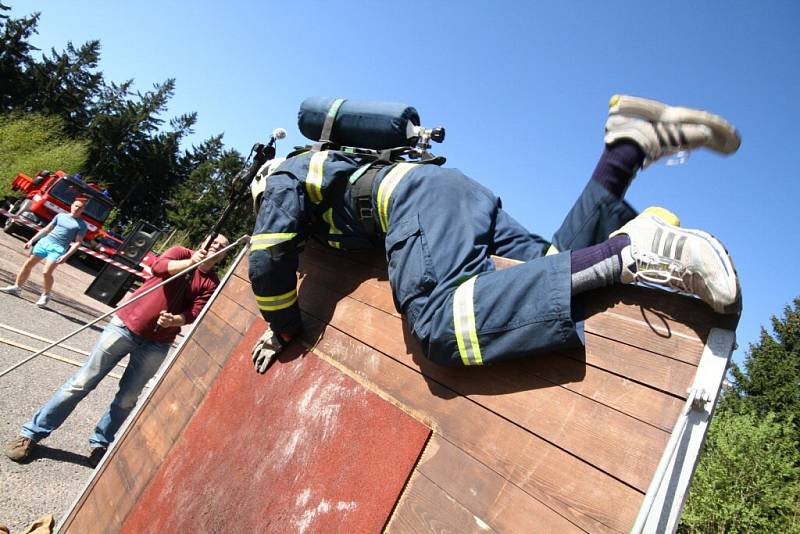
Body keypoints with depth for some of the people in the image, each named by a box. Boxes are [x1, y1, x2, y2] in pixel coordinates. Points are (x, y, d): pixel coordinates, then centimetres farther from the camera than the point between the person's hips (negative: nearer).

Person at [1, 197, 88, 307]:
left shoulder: (82, 225, -2)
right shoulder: (60, 216, 12)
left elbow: (77, 242, -6)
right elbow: (46, 229, 17)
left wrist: (66, 256, -15)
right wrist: (31, 241, 13)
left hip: (58, 249, -5)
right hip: (44, 241, 5)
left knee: (46, 272, -15)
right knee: (28, 264, 6)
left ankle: (45, 295, 4)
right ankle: (16, 287, 21)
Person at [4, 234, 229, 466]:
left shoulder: (212, 284, 4)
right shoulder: (182, 253, 3)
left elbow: (193, 313, -6)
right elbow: (159, 266, -16)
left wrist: (174, 320, -25)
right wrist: (190, 261, -29)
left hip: (156, 345, 2)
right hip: (125, 325, -1)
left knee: (127, 399, 5)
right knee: (82, 382, 3)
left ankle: (100, 444, 24)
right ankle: (32, 433, 17)